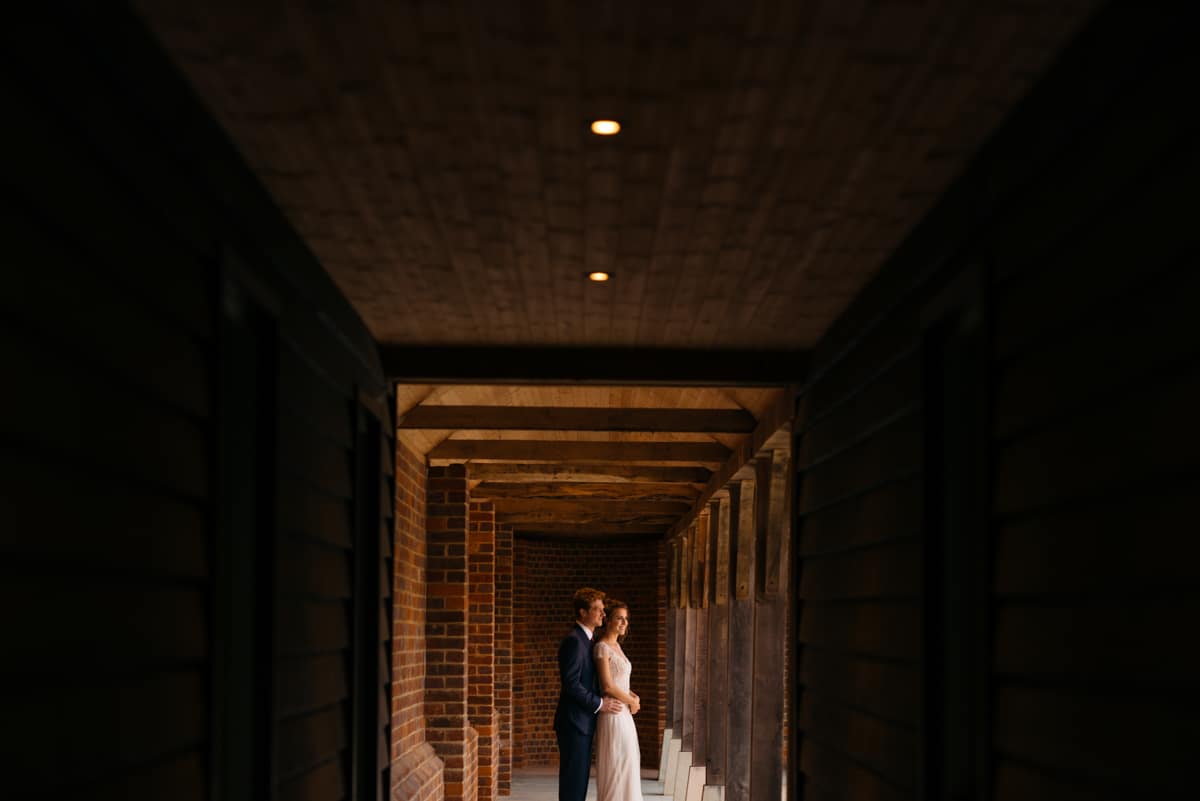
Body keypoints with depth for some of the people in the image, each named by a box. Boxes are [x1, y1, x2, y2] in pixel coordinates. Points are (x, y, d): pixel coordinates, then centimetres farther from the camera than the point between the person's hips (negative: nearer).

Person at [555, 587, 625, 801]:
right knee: (573, 778, -7)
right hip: (574, 723, -10)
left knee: (579, 779, 11)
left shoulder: (586, 640, 16)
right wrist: (599, 703, -15)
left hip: (583, 723, 10)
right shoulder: (573, 641, -15)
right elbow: (571, 684, -21)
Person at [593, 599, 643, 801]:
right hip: (613, 716, -9)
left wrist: (633, 697, 2)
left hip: (623, 716, 9)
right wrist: (632, 702, -6)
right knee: (615, 771, -7)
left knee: (623, 771, 11)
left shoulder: (616, 646, 15)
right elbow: (607, 686, -19)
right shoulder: (602, 648, -13)